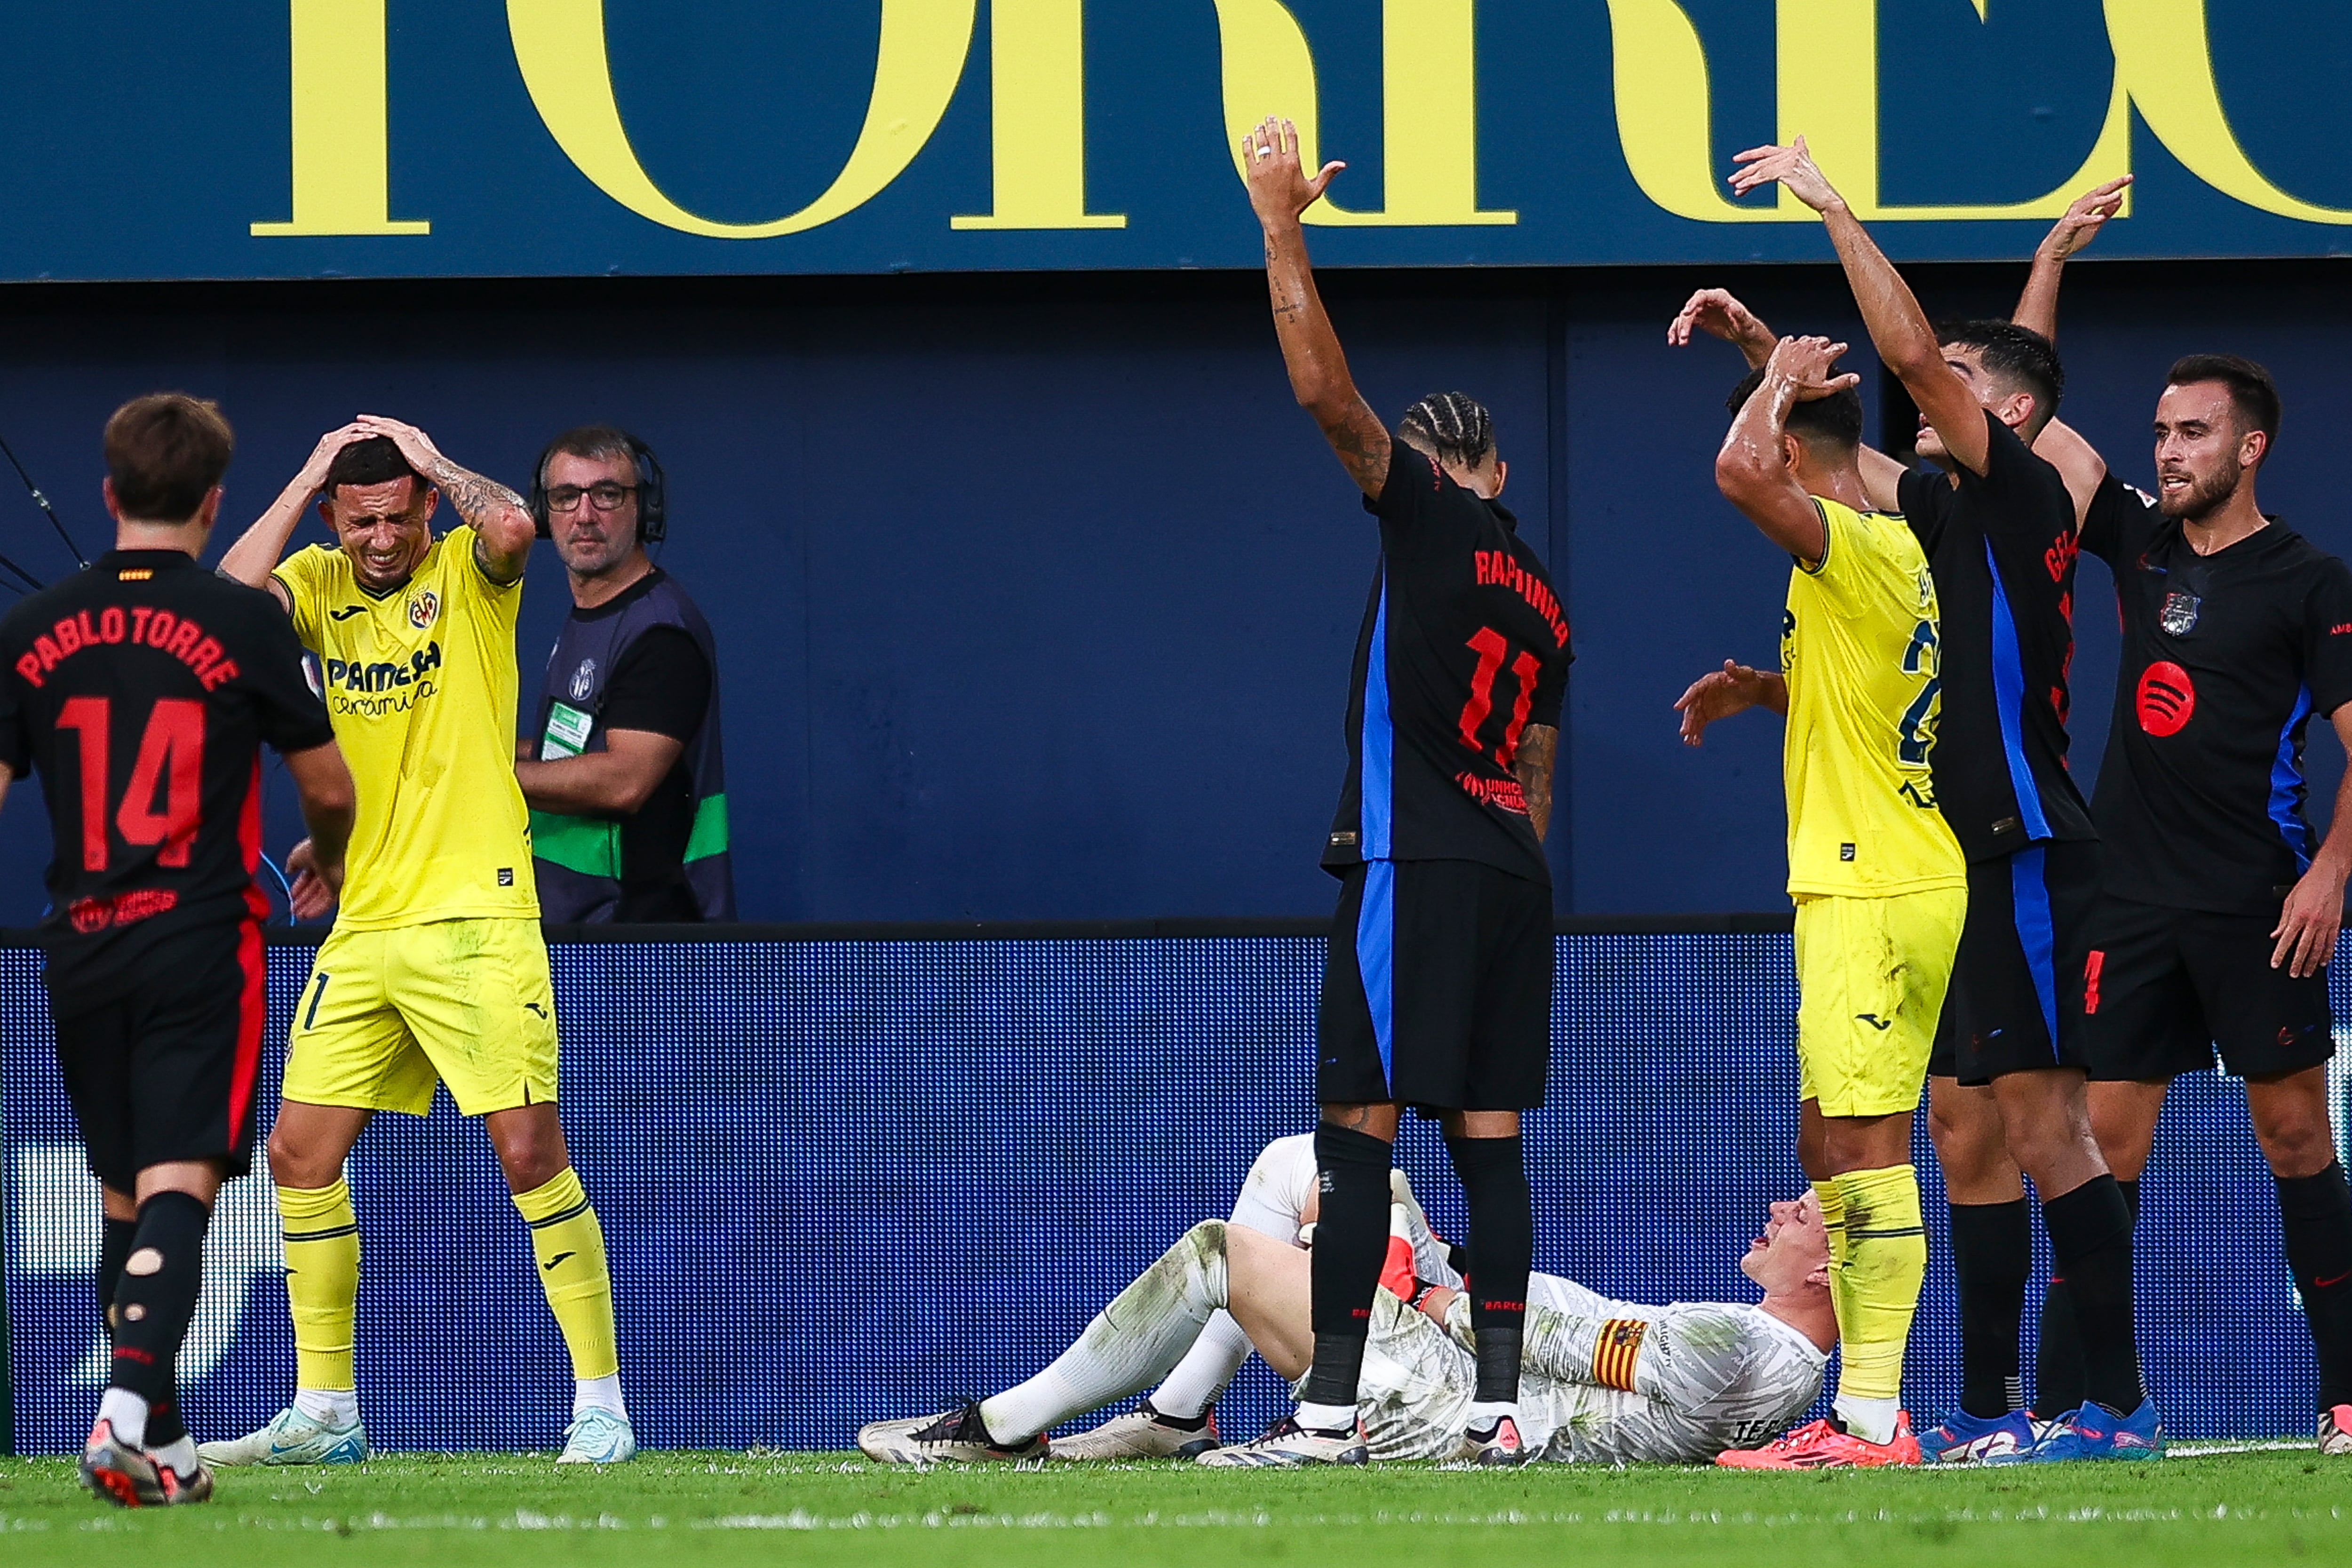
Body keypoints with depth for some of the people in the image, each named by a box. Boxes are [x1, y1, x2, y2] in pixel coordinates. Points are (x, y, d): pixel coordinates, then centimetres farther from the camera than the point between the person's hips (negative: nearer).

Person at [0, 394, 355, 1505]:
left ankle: (163, 1447, 18)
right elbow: (329, 788, 4)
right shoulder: (241, 623, -5)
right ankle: (129, 1406, -29)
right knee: (178, 1183, -9)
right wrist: (329, 861, 26)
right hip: (202, 945, -4)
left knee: (125, 1195, 14)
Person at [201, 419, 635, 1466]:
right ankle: (324, 1413, 15)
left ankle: (601, 1404, -2)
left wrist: (434, 461, -9)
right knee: (300, 1154, 4)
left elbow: (513, 527, -26)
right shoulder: (319, 584, 9)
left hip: (476, 917, -5)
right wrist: (304, 483, -6)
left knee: (529, 1151, -10)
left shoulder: (468, 573, -2)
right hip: (361, 927, 5)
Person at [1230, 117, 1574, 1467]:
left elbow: (1326, 390, -10)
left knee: (1360, 1130, -7)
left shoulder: (1432, 515, -2)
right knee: (1493, 1141, 5)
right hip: (1516, 875, 7)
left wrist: (1283, 221, -6)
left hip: (1414, 865, -7)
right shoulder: (1544, 605, 19)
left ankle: (1331, 1407, -10)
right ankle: (1498, 1406, -1)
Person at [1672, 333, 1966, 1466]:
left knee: (1865, 1147, -11)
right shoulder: (1890, 555, 17)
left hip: (1876, 892, -10)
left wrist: (1779, 382, -13)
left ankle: (1874, 1421, -13)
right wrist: (1761, 689, 19)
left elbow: (1739, 472, -31)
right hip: (1870, 885, 10)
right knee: (1829, 1148, 13)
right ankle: (1861, 1407, 16)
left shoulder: (1859, 547, -14)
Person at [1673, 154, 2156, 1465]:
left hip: (2030, 853, -10)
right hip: (1968, 862, 10)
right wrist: (1766, 353, 19)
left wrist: (1832, 203, -11)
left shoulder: (2027, 491, -7)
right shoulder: (1953, 509, 17)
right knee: (1969, 1124, 9)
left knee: (2045, 1122, -12)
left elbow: (1913, 353, -15)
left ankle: (2121, 1402, -13)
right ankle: (1991, 1410, 12)